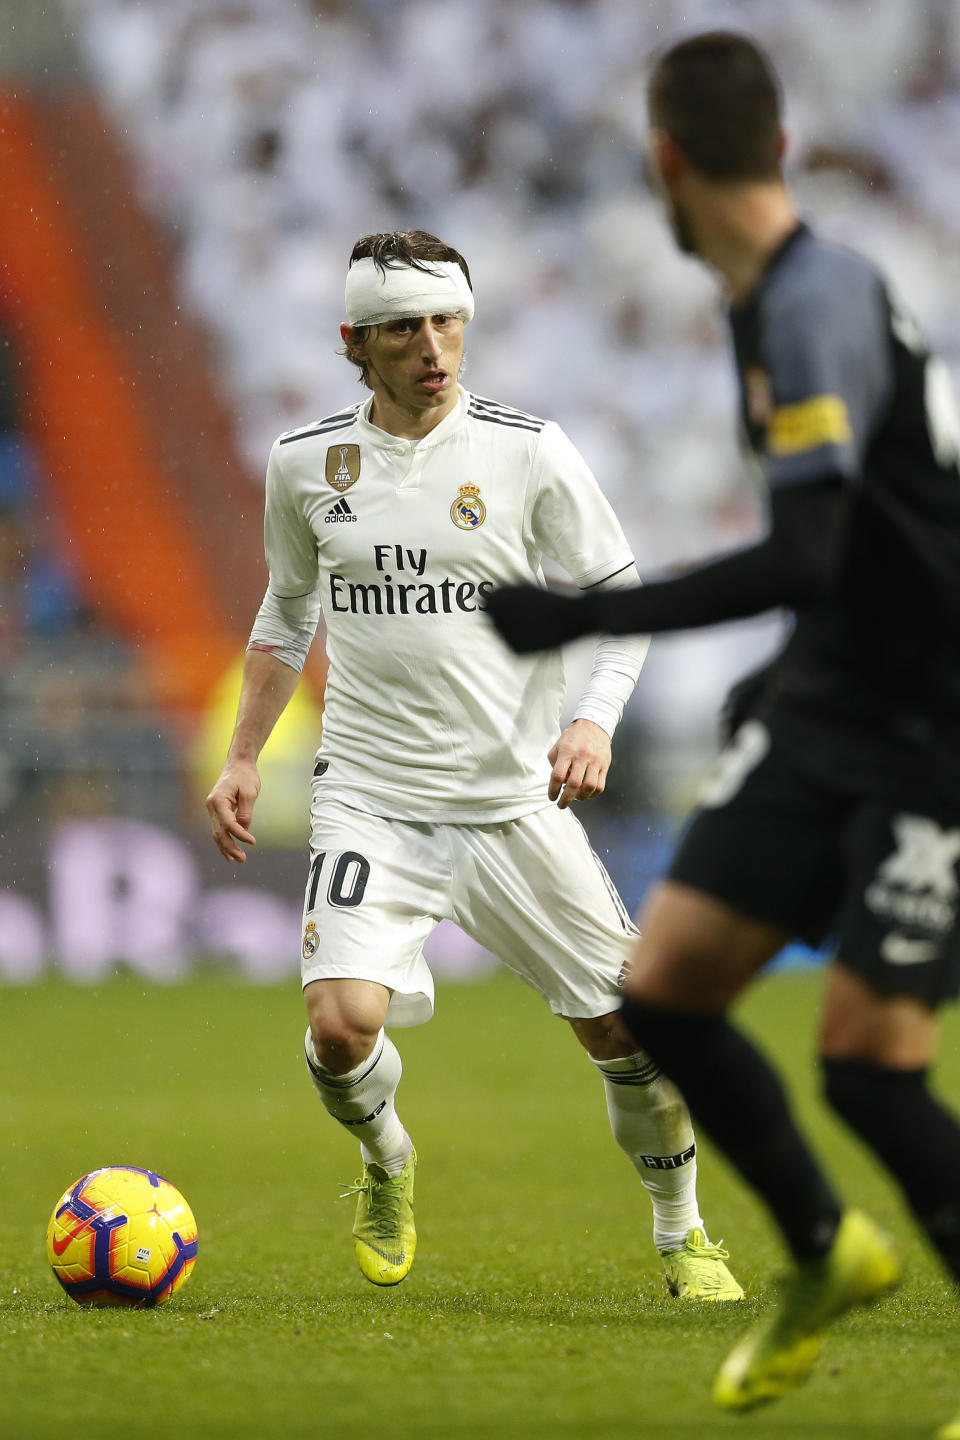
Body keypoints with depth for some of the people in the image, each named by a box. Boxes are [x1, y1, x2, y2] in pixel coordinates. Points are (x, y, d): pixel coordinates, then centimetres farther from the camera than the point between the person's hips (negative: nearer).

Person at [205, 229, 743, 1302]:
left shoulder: (528, 451, -5)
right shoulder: (307, 461, 2)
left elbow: (620, 599, 2)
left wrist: (594, 721, -15)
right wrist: (242, 758, 13)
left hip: (513, 800, 0)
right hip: (368, 799, 0)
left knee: (627, 1031, -1)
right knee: (341, 1025, -21)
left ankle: (681, 1233, 26)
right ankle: (385, 1160, 14)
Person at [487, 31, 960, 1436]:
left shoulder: (820, 307, -21)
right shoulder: (770, 300, 9)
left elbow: (809, 557, -29)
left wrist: (590, 619, -27)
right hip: (828, 712, 9)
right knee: (661, 991, 4)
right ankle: (826, 1252, 24)